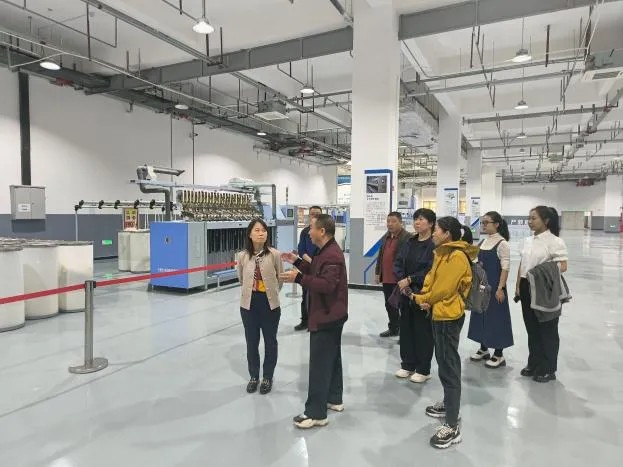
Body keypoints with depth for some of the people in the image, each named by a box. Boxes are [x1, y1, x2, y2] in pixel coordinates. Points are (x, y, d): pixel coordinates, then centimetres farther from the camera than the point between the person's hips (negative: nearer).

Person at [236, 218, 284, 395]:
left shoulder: (274, 254, -12)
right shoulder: (242, 256, -7)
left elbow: (280, 279, 1)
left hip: (270, 304, -1)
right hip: (249, 304, 2)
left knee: (270, 341, 12)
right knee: (251, 342, 14)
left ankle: (267, 377, 31)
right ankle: (254, 376, 34)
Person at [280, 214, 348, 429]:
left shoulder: (332, 255, -23)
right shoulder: (326, 251, 13)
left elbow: (326, 284, -32)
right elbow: (317, 272, 17)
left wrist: (298, 278, -33)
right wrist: (298, 262, 10)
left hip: (327, 316, -11)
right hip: (331, 315, 11)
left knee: (319, 364, -6)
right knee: (332, 358, 20)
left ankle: (316, 413, 2)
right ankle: (334, 399, 33)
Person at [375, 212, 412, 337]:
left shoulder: (407, 237, -13)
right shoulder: (386, 237, 13)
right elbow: (380, 256, 19)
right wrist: (377, 273, 18)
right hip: (386, 279, 8)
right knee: (389, 305, 18)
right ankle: (393, 328, 32)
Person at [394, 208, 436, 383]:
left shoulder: (435, 244, -12)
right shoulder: (410, 243, 10)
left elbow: (431, 270, -19)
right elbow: (398, 263, 8)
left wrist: (410, 280, -16)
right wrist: (402, 281, -8)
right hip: (406, 293, 7)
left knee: (423, 331, 4)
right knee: (406, 328, 13)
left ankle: (423, 370, 19)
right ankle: (408, 365, 28)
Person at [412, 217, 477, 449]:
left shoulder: (457, 257, -20)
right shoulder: (442, 253, 11)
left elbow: (444, 288, -22)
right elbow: (431, 278, 13)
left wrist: (423, 299, -7)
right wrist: (425, 298, -4)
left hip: (449, 316, -10)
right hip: (439, 313, 10)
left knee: (449, 367, -6)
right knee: (444, 361, 21)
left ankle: (452, 427, 1)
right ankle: (449, 404, 38)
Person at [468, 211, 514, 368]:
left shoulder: (502, 243, -12)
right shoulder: (483, 242, 8)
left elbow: (505, 268, -14)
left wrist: (500, 288, -18)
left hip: (494, 286, -7)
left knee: (496, 317, 1)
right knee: (481, 315, 13)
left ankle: (499, 355, 14)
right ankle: (483, 349, 28)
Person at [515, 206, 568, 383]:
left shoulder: (554, 241, -13)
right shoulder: (528, 240, 9)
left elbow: (563, 266, -18)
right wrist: (518, 286, 11)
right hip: (527, 288, 7)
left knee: (547, 331, 8)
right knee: (532, 329, 16)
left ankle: (548, 369, 22)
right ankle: (534, 364, 31)